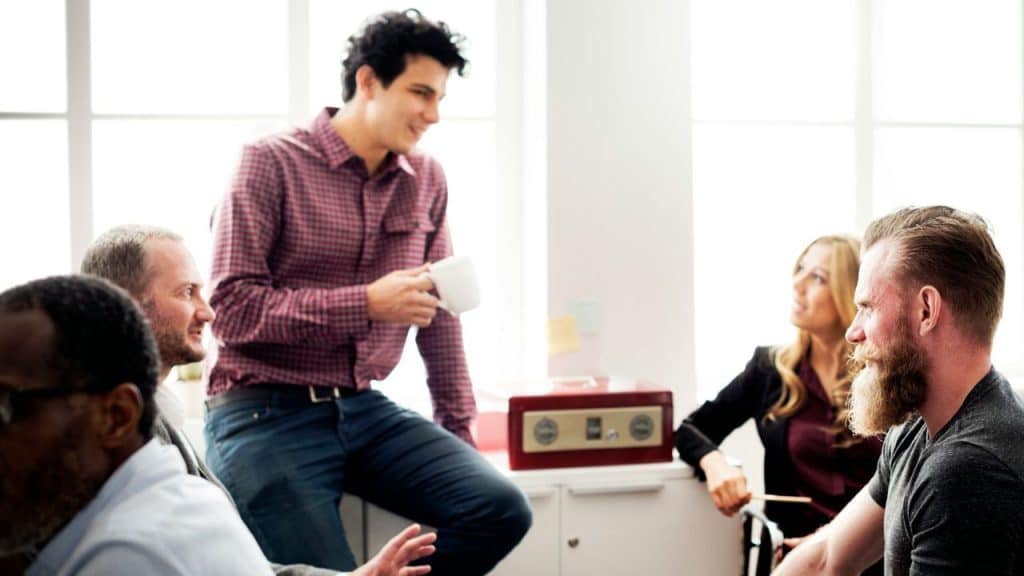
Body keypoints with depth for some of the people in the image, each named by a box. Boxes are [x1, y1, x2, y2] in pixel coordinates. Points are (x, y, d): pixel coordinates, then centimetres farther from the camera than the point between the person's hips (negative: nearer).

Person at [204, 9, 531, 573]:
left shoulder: (426, 179, 8)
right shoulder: (271, 162, -7)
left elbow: (437, 312, 16)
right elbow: (233, 308, -14)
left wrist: (458, 429, 15)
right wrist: (366, 304, -19)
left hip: (364, 409, 5)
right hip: (266, 412, -5)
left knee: (500, 510, -15)